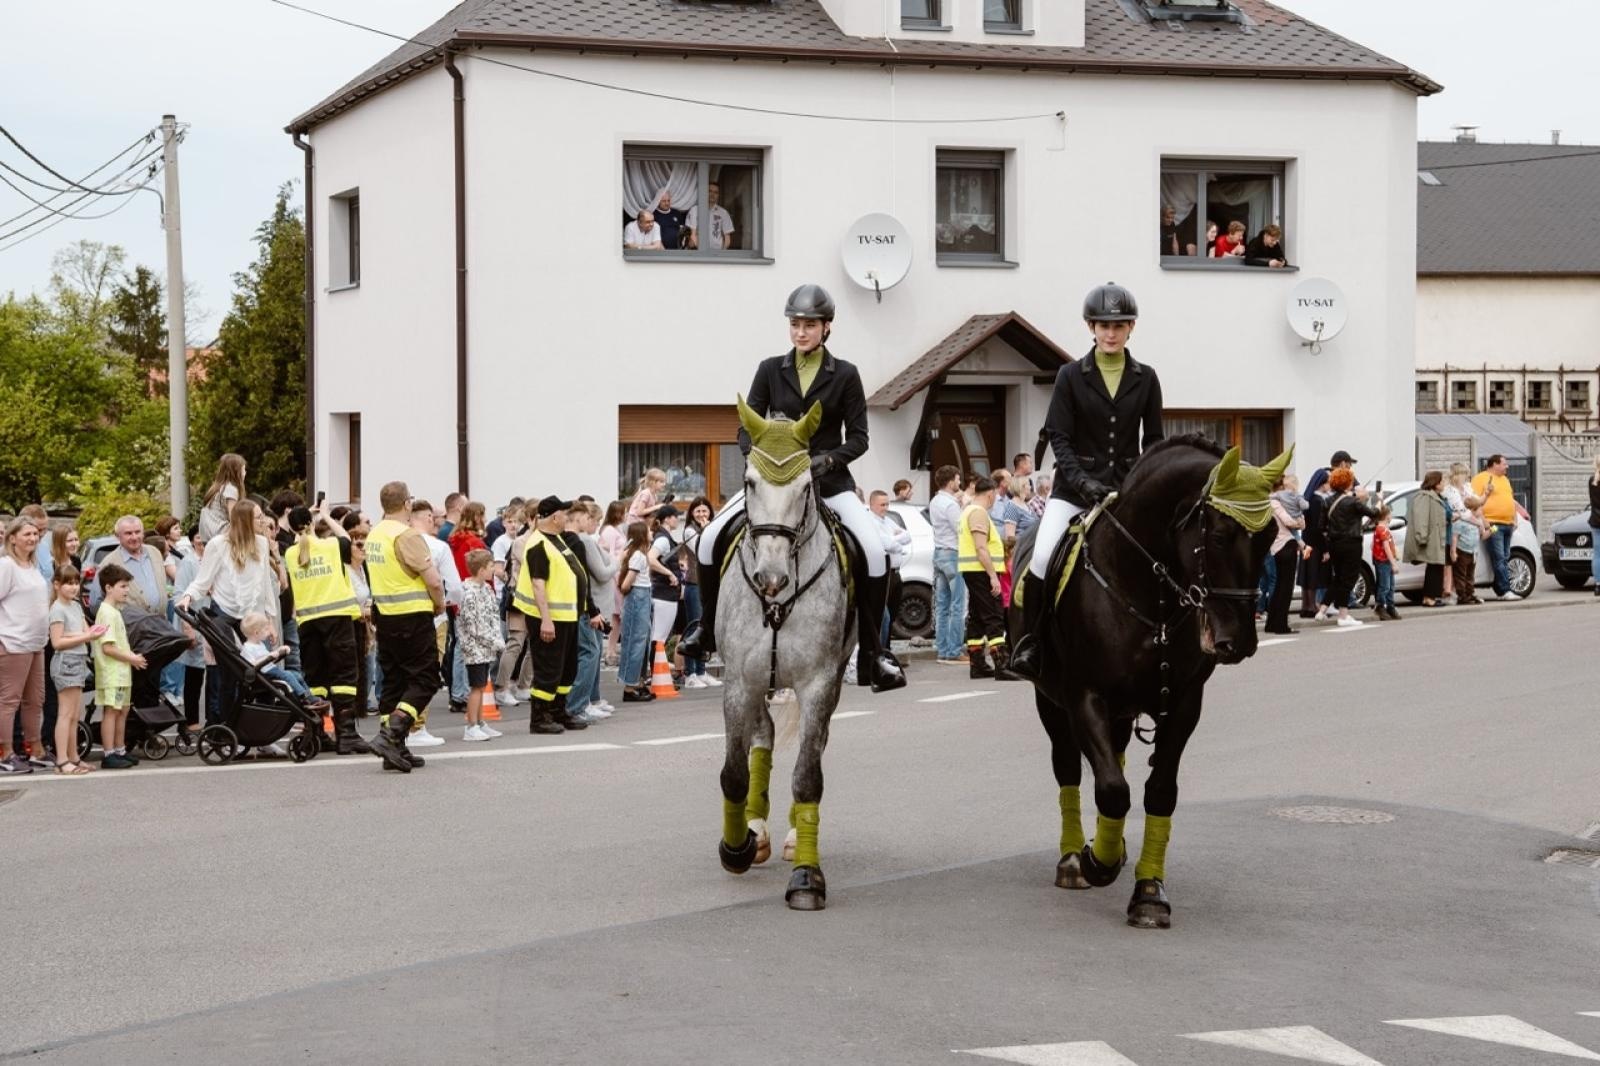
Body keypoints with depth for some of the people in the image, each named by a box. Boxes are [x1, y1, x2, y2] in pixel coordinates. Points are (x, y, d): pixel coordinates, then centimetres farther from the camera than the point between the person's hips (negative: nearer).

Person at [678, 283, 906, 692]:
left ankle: (871, 654, -14)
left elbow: (858, 437, -1)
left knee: (875, 552, -24)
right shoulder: (771, 370, 5)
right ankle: (708, 627, 8)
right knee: (711, 538, -15)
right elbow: (747, 428, 4)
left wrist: (828, 459, -19)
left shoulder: (845, 375, 1)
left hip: (830, 481, -2)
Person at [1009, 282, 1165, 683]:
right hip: (1075, 487, -2)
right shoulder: (1071, 376, 2)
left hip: (1128, 487, 2)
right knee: (1041, 560, -19)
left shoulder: (1146, 379, 7)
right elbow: (1059, 436, -3)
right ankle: (1029, 643, -3)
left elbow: (1153, 439, 8)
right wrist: (1081, 480, -18)